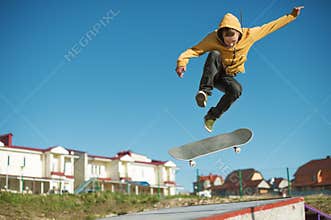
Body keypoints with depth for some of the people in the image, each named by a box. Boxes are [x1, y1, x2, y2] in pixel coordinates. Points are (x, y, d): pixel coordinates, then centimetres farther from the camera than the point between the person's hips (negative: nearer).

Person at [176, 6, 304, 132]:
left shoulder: (248, 35, -13)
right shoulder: (213, 38, -20)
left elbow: (270, 27, -3)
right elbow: (195, 50, -24)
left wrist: (292, 16, 0)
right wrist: (182, 61, -42)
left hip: (227, 78, 3)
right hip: (213, 74, -2)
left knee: (237, 90, -33)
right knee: (214, 54, -34)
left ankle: (212, 117, -15)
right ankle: (204, 91, -39)